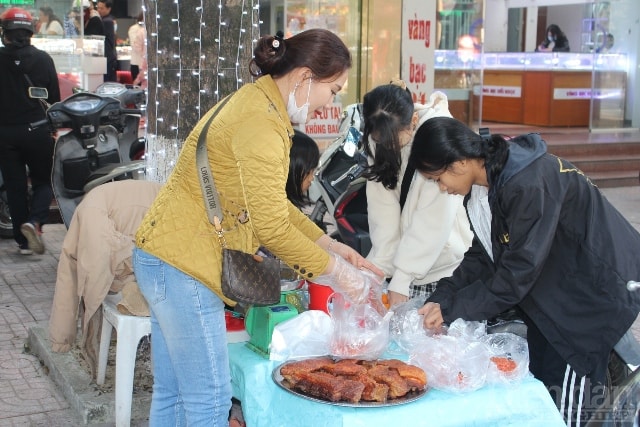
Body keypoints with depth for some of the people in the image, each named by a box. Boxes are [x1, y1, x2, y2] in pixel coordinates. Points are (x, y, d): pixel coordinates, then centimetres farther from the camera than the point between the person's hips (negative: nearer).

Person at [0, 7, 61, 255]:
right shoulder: (43, 59, -3)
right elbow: (54, 97, 2)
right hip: (37, 130, 0)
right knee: (43, 181, 12)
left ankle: (23, 240, 13)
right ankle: (34, 221, -14)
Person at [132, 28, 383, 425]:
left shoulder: (257, 102, 11)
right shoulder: (261, 124, -21)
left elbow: (274, 203, 16)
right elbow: (272, 227, -21)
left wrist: (329, 244, 11)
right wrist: (333, 267, -10)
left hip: (164, 257, 10)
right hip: (183, 265, -10)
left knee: (172, 393, 18)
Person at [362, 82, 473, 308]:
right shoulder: (380, 138, -5)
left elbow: (433, 219, -21)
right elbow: (382, 208, -9)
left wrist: (402, 279, -21)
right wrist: (379, 268, -17)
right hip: (406, 259, 4)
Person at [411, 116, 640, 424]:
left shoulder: (529, 184, -30)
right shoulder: (484, 182, -1)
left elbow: (517, 274, -27)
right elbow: (482, 257, 3)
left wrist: (451, 311, -20)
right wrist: (441, 299, -10)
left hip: (591, 291, -9)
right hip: (550, 293, 9)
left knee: (564, 409, -5)